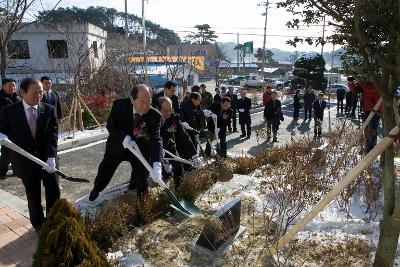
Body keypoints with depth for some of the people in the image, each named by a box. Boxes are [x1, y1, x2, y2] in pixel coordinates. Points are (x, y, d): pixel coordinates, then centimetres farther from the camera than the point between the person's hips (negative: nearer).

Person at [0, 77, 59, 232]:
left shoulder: (49, 110, -4)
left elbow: (53, 134, -11)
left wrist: (51, 158, -23)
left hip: (47, 160, 1)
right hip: (26, 161, -1)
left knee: (54, 191, 9)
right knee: (33, 196, 11)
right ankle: (38, 224, 34)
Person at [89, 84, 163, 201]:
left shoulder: (155, 116, -28)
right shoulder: (119, 105, -27)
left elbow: (156, 139, -33)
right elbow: (110, 126, -16)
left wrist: (157, 165, -48)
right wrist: (124, 137, -36)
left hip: (140, 147, -1)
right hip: (117, 144, 1)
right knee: (105, 169, 17)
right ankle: (96, 190, 47)